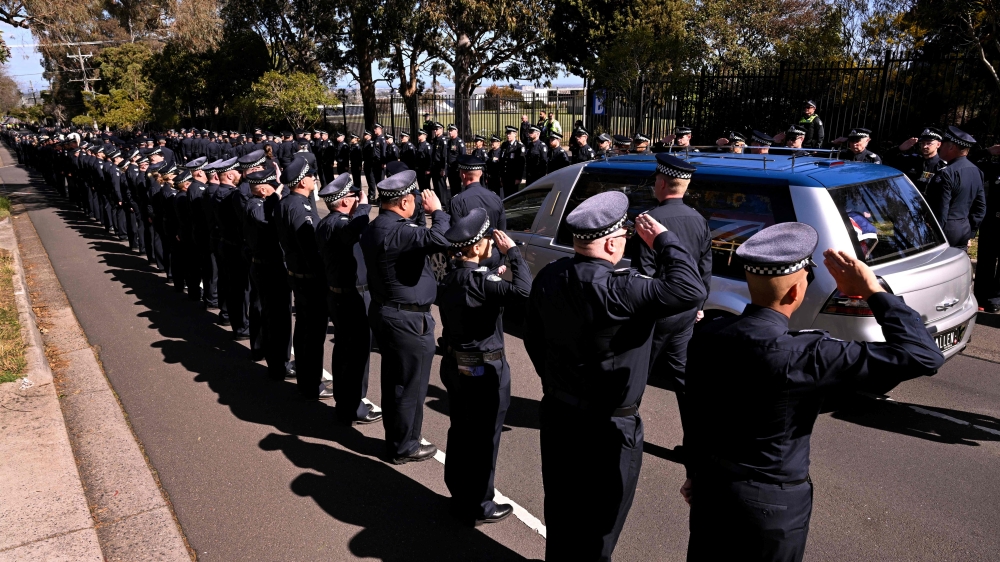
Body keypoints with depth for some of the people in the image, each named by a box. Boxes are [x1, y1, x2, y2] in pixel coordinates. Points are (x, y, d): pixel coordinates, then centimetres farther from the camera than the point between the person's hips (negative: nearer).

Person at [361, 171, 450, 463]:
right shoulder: (398, 231, -25)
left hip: (383, 312, 10)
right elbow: (441, 239, -36)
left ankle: (394, 436, 35)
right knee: (410, 385, 4)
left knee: (393, 380, 20)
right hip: (408, 320, -10)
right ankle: (404, 447, 18)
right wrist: (438, 211, -18)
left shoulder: (374, 228, 7)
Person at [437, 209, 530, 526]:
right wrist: (512, 251, -26)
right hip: (484, 370, -9)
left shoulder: (450, 277, 3)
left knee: (459, 433, 19)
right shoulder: (481, 281, -24)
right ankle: (477, 507, 18)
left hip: (454, 365, 9)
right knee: (483, 439, 5)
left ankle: (459, 494, 34)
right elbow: (524, 291, -39)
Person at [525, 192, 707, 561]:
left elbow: (533, 340, 6)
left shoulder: (548, 277, -5)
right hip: (608, 426, -7)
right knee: (599, 518, 14)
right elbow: (690, 290, -31)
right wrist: (663, 240, -19)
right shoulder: (617, 291, -28)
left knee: (560, 505, 24)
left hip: (557, 412, 7)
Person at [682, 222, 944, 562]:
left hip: (709, 489, 5)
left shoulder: (705, 335, -10)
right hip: (771, 507, -4)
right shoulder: (805, 355, -27)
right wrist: (872, 290, -14)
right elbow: (923, 356, -23)